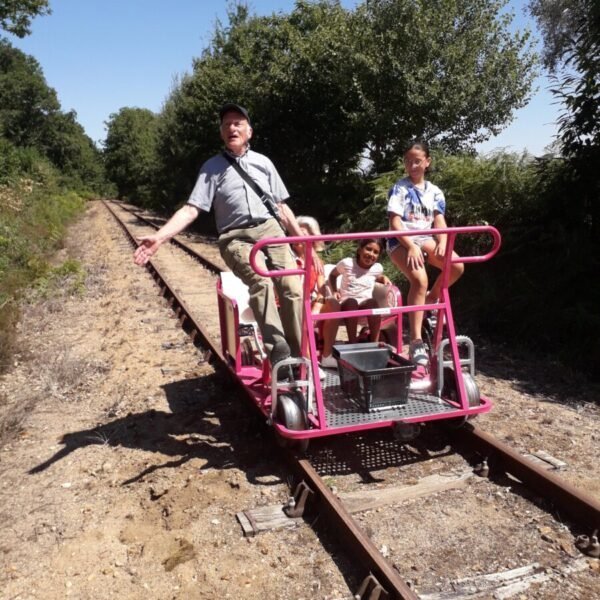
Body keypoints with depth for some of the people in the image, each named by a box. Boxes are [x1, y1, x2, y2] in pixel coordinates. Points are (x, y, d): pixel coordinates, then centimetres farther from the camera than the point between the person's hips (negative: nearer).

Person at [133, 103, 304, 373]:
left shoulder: (263, 162, 17)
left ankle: (300, 355, -5)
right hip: (236, 239, -2)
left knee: (292, 287, -16)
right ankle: (277, 351, -35)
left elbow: (281, 207, 19)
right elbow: (191, 209, -1)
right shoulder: (212, 167, 9)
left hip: (270, 231, 3)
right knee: (261, 280, -32)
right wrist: (159, 237, -15)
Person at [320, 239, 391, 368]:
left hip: (365, 303, 2)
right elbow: (332, 275, 12)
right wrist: (334, 291, -2)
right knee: (351, 302, -38)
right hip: (346, 303, -2)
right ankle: (352, 345, -36)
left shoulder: (377, 268, 3)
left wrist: (384, 279, 5)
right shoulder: (347, 263, -6)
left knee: (372, 302, -34)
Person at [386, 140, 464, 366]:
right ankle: (416, 342, -27)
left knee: (457, 266, -20)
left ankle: (431, 298, 10)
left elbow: (439, 221, 2)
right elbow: (395, 223, -12)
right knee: (420, 279, -31)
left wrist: (442, 243, -18)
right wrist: (412, 246, -24)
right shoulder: (399, 189, -3)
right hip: (401, 242, -5)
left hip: (425, 239, 5)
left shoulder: (434, 191, 11)